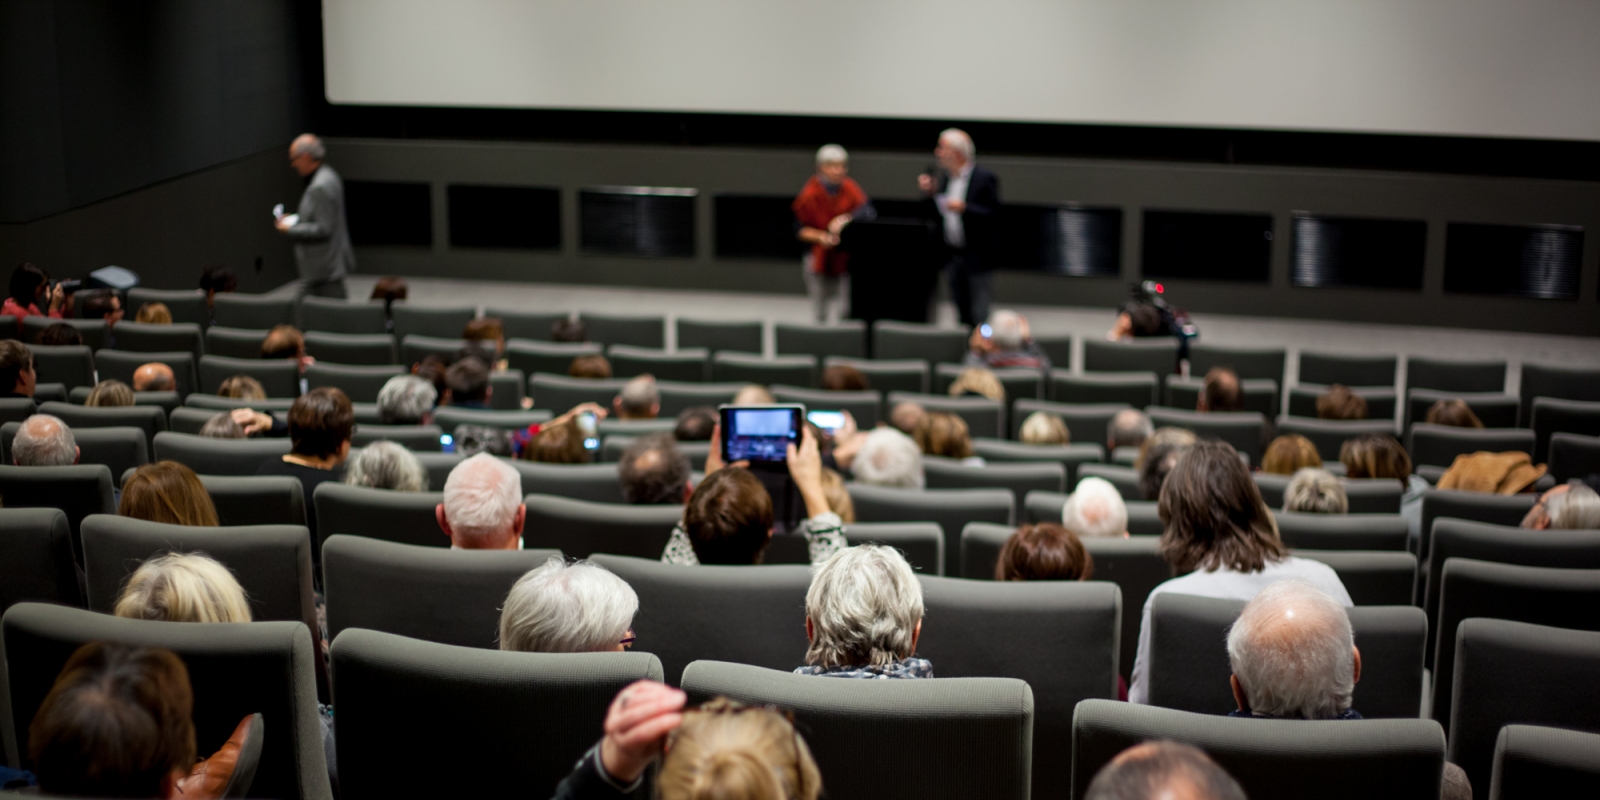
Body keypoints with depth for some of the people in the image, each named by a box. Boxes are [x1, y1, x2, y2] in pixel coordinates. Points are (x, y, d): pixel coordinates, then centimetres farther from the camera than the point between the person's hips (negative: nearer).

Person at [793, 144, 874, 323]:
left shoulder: (851, 189, -5)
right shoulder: (810, 194, -8)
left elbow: (868, 211, -20)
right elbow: (800, 229, -4)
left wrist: (846, 219, -37)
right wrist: (820, 237, -23)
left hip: (845, 256, 1)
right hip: (818, 258, -1)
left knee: (844, 311, -5)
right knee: (820, 314, 2)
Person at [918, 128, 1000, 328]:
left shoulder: (984, 178, -11)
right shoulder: (945, 176, 9)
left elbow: (995, 214, -17)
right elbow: (938, 214, 12)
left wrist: (965, 208, -26)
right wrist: (930, 193, -4)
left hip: (975, 257, -7)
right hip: (952, 255, 7)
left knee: (979, 316, -6)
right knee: (962, 312, 14)